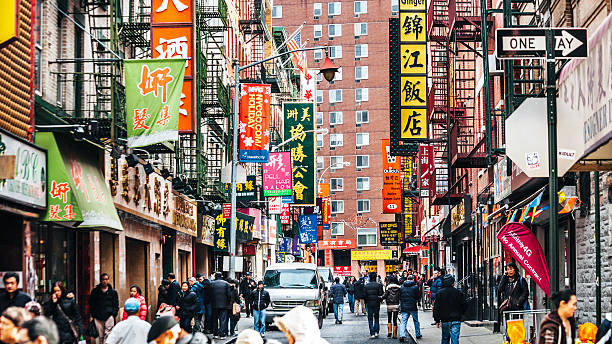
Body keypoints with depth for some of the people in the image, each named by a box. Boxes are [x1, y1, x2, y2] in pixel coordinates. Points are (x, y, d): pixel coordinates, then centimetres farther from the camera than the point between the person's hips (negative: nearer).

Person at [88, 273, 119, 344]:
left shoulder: (113, 292, 10)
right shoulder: (95, 291, 11)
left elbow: (116, 305, 12)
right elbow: (91, 304, 13)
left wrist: (113, 314, -2)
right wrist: (93, 315, 3)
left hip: (109, 316, -1)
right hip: (98, 317, 1)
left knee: (108, 334, -12)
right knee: (100, 336, 2)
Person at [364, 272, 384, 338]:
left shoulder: (366, 286, 0)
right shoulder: (379, 285, -5)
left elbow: (364, 295, -1)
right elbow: (380, 294, -11)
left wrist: (366, 303, 9)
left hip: (369, 304, 0)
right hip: (376, 303, 0)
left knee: (370, 319, 5)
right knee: (376, 318, 14)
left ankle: (372, 334, 1)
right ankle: (376, 332, 4)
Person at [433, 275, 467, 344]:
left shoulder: (440, 293, -3)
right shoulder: (458, 292, -5)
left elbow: (436, 308, -2)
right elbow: (464, 305, 2)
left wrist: (437, 320, 5)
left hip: (445, 321, 1)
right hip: (456, 320, -1)